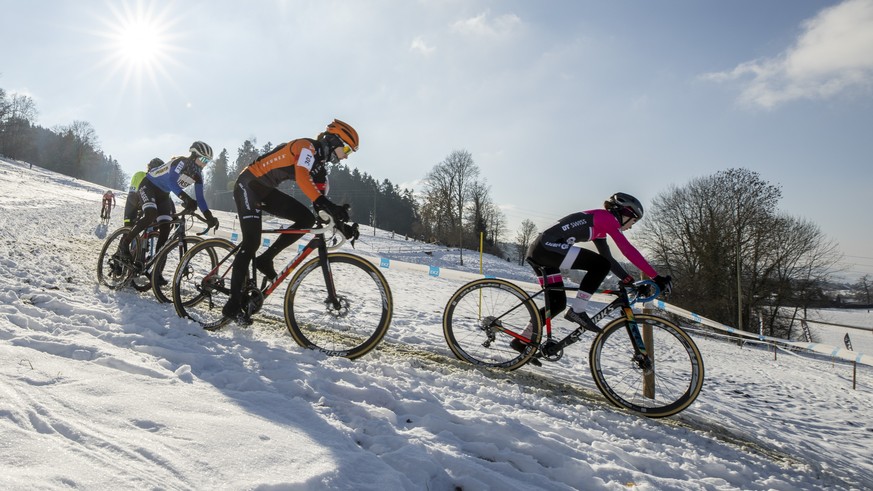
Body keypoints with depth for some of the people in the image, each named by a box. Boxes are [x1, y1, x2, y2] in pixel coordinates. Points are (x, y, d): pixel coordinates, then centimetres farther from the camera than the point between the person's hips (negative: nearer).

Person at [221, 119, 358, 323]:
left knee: (307, 219, -7)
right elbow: (301, 177, -39)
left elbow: (320, 194, 6)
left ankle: (265, 260, 2)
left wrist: (340, 221, -5)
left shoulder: (320, 162, 8)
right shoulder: (307, 146, -19)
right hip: (249, 184, -8)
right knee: (252, 242, -14)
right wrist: (325, 203, -50)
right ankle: (233, 305, -7)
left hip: (266, 190, 9)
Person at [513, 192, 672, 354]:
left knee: (557, 303, 15)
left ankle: (522, 340, 22)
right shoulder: (607, 218, -4)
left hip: (538, 250, 10)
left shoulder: (600, 225, 24)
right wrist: (656, 277, -10)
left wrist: (631, 281, 23)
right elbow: (628, 250, -12)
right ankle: (577, 311, -6)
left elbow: (608, 258, 28)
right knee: (600, 265, -12)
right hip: (547, 246, -10)